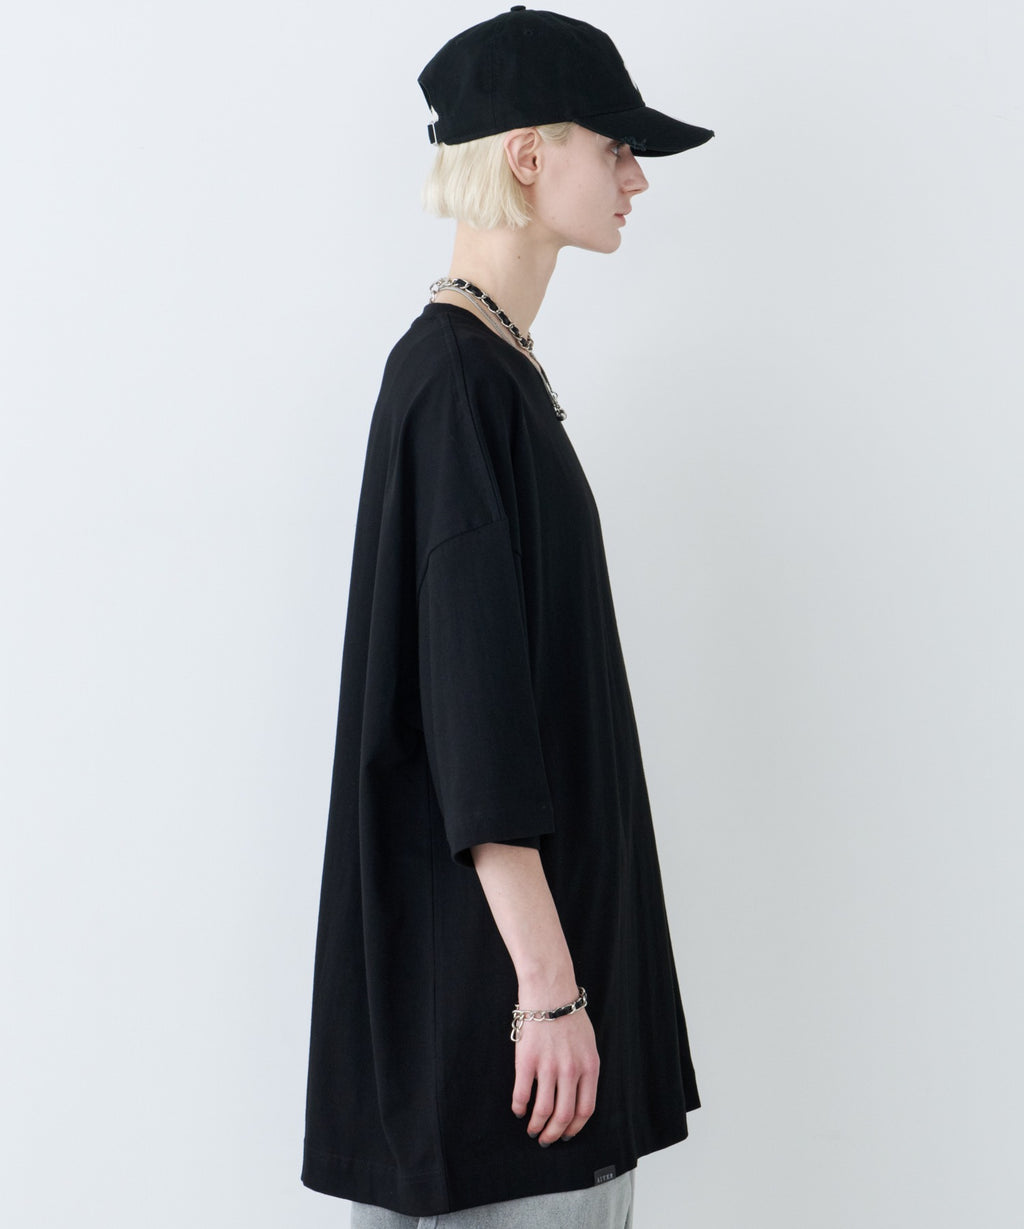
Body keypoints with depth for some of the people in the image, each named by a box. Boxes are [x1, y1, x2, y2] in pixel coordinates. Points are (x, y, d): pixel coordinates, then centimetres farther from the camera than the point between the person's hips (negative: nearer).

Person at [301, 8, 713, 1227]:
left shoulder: (491, 363, 12)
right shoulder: (455, 379, -18)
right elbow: (469, 694, -23)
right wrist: (549, 979, -22)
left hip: (539, 885, 10)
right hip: (481, 937, -10)